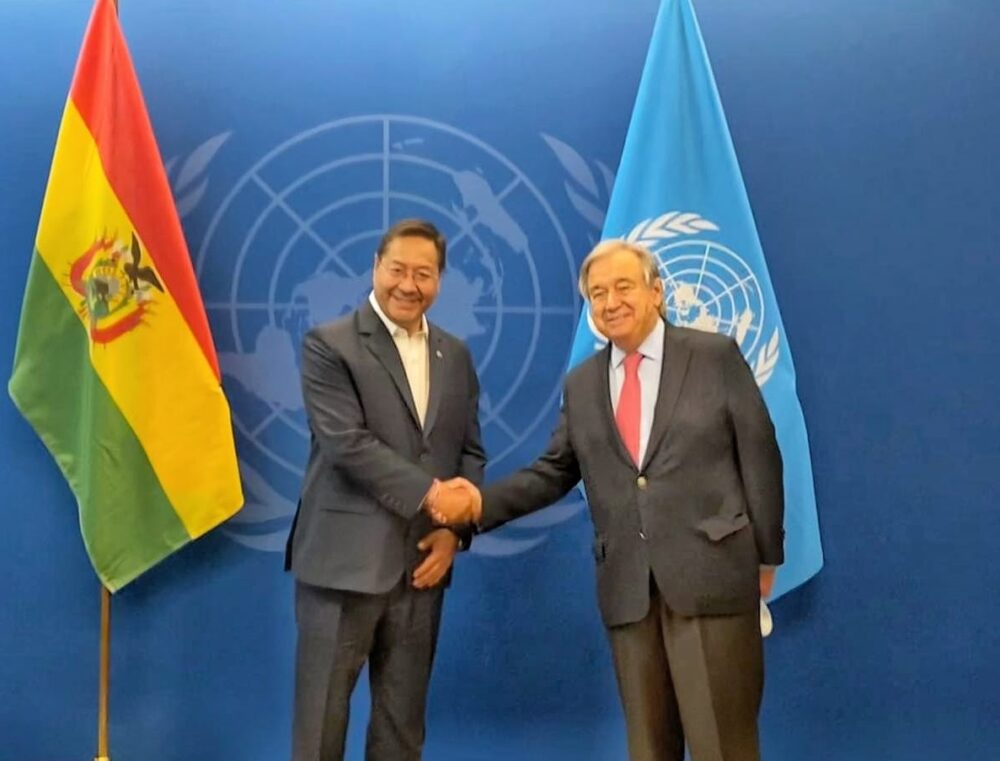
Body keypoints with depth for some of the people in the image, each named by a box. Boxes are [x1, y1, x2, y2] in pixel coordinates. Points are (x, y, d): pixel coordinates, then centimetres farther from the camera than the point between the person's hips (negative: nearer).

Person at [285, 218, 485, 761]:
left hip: (423, 563, 5)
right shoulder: (329, 345, -5)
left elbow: (471, 452, 12)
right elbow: (346, 443, -15)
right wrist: (430, 492, -18)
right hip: (345, 563, -5)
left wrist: (454, 531, -3)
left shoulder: (455, 356, 12)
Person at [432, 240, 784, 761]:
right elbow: (554, 472, 12)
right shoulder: (581, 385, 12)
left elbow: (759, 457, 2)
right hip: (627, 586, 4)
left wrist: (766, 556, 1)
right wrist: (484, 503, -3)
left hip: (711, 571, -3)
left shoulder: (715, 355, 1)